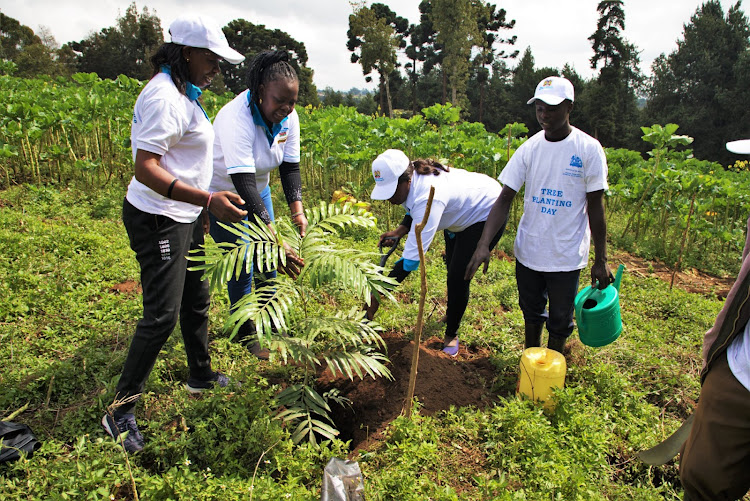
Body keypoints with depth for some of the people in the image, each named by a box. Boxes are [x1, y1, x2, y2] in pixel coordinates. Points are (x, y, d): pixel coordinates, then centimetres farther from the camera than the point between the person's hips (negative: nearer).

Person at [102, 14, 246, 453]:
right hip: (158, 221, -10)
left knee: (196, 298, 19)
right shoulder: (164, 97, -19)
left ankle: (201, 375, 38)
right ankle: (122, 411, 9)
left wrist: (199, 212, 23)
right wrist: (208, 200, -36)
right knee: (162, 315, -7)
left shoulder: (184, 93, 13)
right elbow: (145, 169, -27)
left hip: (184, 218, 10)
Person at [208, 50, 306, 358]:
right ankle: (247, 335, 19)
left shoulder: (288, 118, -14)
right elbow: (243, 185, -42)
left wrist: (297, 210, -26)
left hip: (258, 189, 7)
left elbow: (290, 167, -9)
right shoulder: (237, 118, -36)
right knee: (241, 267, -3)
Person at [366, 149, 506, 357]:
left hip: (487, 213, -9)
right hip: (459, 211, 9)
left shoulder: (429, 197, -46)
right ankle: (452, 311, 49)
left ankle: (451, 334, 10)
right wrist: (399, 231, -18)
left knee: (458, 277, -12)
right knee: (452, 267, 23)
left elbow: (412, 257, -48)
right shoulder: (410, 181, -20)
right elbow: (415, 213, 3)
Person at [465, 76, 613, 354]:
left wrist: (601, 260, -3)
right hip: (528, 250, 3)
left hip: (567, 255, -3)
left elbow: (595, 208, -6)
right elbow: (504, 199, -7)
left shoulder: (589, 149, -10)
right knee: (531, 312, 20)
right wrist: (484, 245, -19)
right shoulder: (529, 148, -4)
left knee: (559, 320, 12)